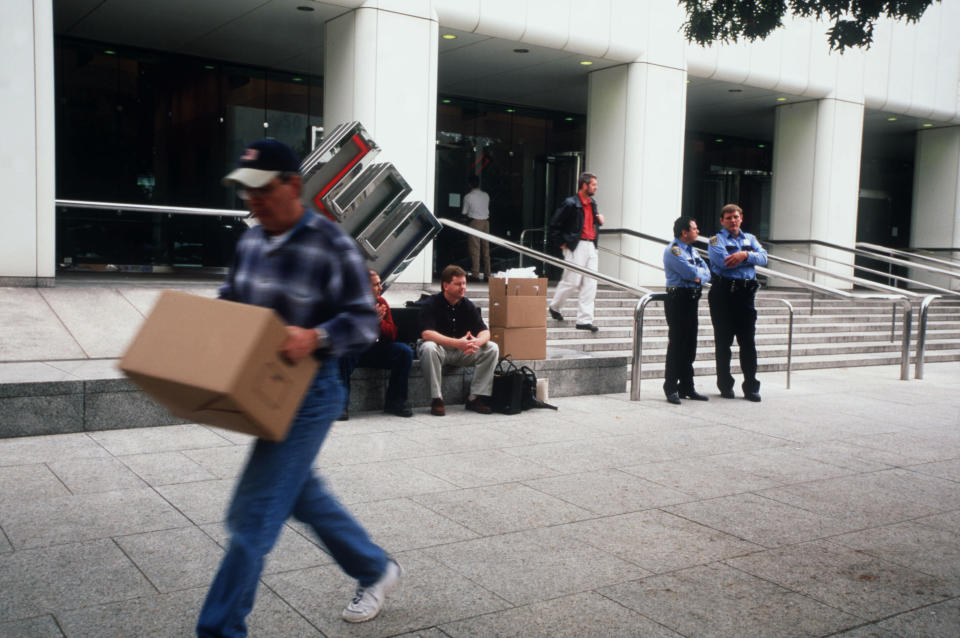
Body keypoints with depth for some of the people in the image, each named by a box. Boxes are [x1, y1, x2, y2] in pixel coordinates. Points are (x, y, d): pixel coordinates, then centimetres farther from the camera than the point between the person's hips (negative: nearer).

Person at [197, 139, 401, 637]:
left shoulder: (331, 246, -17)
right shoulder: (250, 241, 5)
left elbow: (363, 320, -15)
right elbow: (230, 300, 19)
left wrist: (316, 338, -32)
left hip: (307, 395, -8)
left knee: (253, 517, -4)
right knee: (304, 496, 22)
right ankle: (376, 569, 42)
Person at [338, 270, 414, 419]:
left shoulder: (381, 302, 3)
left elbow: (392, 335, 1)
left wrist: (380, 322, -19)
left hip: (375, 350, 5)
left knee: (405, 351, -15)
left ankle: (394, 402, -7)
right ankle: (341, 405, -29)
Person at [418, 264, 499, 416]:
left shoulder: (467, 305, 2)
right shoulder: (431, 304, -13)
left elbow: (485, 332, -3)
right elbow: (426, 333, -27)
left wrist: (477, 341, -30)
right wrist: (458, 343, -38)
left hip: (462, 352, 5)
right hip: (440, 349, -4)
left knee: (492, 349, -16)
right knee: (429, 348, -38)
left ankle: (476, 397, -12)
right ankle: (436, 399, -27)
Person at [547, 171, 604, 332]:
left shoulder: (592, 203, 14)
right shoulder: (571, 203, -10)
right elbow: (554, 224, -8)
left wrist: (599, 221, 6)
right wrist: (561, 243, -7)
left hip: (591, 246, 7)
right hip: (576, 246, -7)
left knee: (590, 284, 2)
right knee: (572, 281, -2)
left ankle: (584, 320, 5)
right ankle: (554, 307, 24)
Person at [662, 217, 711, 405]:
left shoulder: (693, 250, 19)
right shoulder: (673, 250, -10)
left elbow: (707, 274, 12)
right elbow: (692, 272, -19)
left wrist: (699, 276, -9)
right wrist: (701, 271, 2)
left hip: (692, 300, 9)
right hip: (678, 299, -9)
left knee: (690, 347, 11)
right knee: (676, 345, -6)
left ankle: (687, 387, 18)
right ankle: (671, 389, -1)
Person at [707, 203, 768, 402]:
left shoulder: (750, 238, 18)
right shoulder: (716, 240, 4)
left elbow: (763, 258, 3)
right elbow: (724, 261, -14)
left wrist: (745, 255, -15)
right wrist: (750, 256, -3)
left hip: (746, 294, 3)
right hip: (724, 294, -3)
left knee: (748, 342, 2)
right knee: (723, 342, 3)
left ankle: (751, 387, 7)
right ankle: (725, 385, 14)